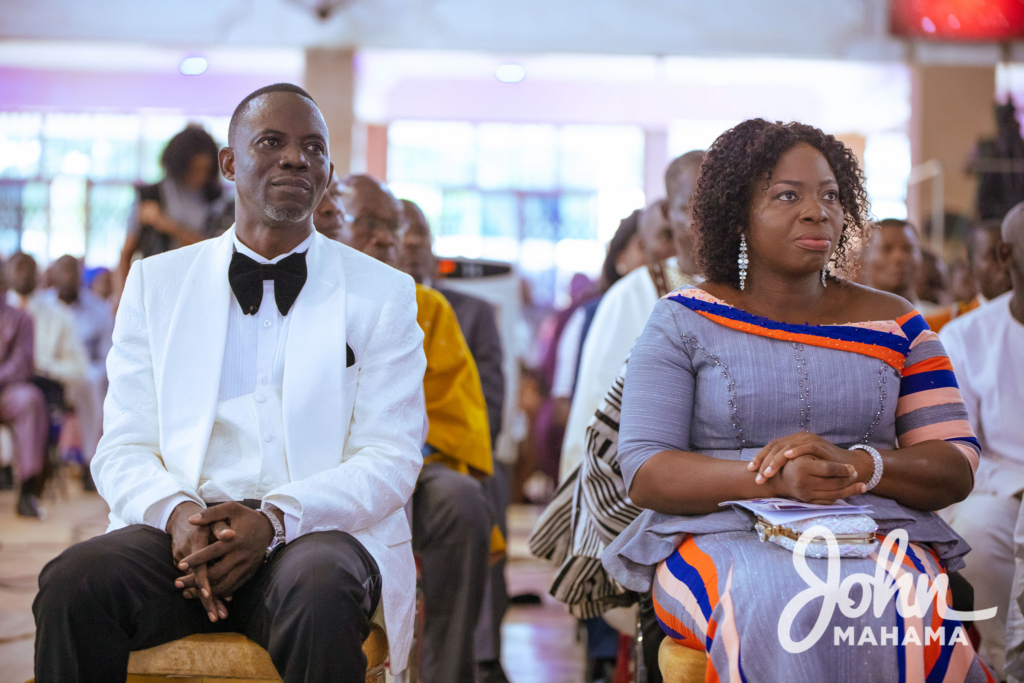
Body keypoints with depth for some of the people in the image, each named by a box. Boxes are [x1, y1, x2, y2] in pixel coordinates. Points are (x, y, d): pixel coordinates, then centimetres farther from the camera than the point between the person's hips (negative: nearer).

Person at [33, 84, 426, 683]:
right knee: (73, 582, -29)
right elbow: (123, 448, 10)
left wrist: (274, 518, -17)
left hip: (321, 530, -1)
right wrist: (176, 511, -14)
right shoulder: (156, 283, 16)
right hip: (182, 536, 2)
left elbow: (391, 459, 1)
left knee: (319, 594, -37)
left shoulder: (384, 294, 11)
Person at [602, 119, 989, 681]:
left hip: (874, 535, 2)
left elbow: (957, 469, 7)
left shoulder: (893, 325, 13)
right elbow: (644, 473, -4)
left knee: (890, 613, -34)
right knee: (778, 606, -37)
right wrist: (775, 479, -21)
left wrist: (858, 465, -16)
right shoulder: (682, 322, 6)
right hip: (720, 535, -2)